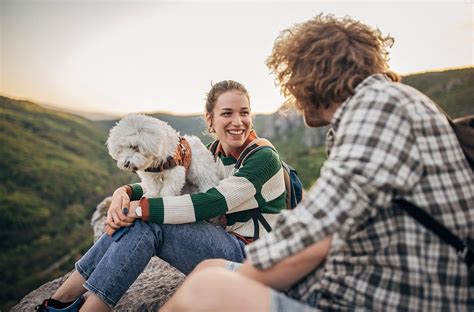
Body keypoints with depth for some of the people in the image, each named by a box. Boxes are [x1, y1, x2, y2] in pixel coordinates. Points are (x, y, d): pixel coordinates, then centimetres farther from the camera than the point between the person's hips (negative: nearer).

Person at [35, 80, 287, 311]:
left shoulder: (264, 158, -16)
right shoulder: (213, 154, 6)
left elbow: (211, 203, -26)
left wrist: (141, 207, -26)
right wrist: (125, 192, -19)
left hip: (250, 256, -6)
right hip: (226, 242, 7)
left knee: (147, 223, -22)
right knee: (137, 218, -12)